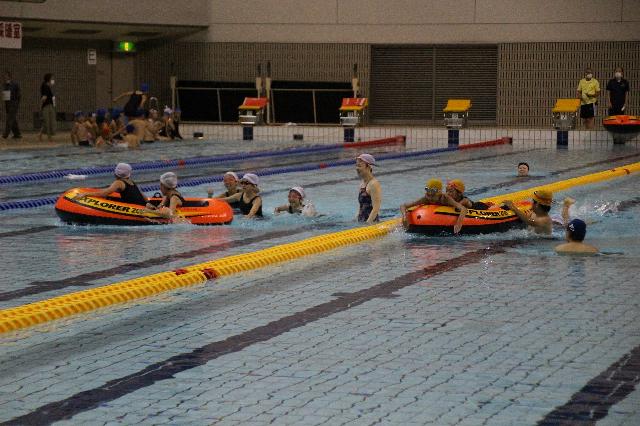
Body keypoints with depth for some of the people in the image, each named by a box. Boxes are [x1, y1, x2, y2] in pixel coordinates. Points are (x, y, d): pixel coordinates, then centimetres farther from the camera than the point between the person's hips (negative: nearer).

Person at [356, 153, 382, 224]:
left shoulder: (374, 184, -11)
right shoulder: (362, 184, 14)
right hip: (361, 223, 8)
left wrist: (368, 223, -23)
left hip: (371, 222, -8)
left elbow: (376, 209, -18)